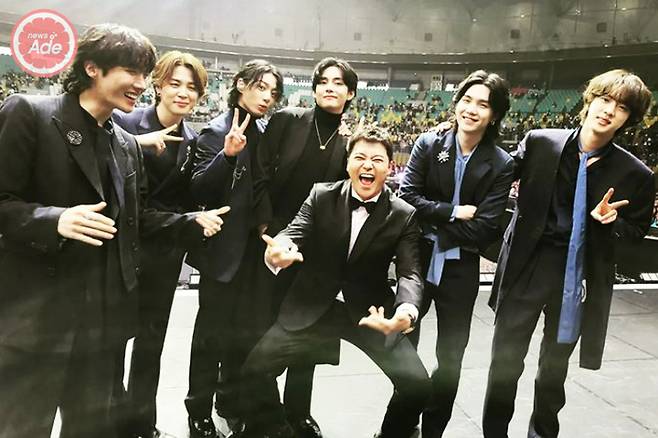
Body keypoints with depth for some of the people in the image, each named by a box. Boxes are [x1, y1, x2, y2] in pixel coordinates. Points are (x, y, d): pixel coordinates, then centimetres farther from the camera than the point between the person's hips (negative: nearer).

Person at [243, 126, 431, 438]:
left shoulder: (404, 216, -6)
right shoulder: (321, 196, -3)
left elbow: (410, 273, -13)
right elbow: (294, 233, -14)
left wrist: (407, 311, -37)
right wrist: (278, 252, -40)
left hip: (371, 312, 0)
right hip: (314, 308, 1)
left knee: (417, 385, -12)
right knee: (254, 369, -6)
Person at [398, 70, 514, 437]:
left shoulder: (501, 165, -6)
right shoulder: (428, 144, -3)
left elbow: (484, 230, -13)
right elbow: (406, 196, -11)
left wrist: (432, 221, -14)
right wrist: (453, 213, -17)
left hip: (461, 270, 0)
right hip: (417, 260, 1)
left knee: (450, 357, 13)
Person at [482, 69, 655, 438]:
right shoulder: (540, 143, -8)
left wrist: (608, 220, -18)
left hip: (579, 274, 1)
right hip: (527, 265, 0)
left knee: (555, 366, 19)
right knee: (506, 359, 8)